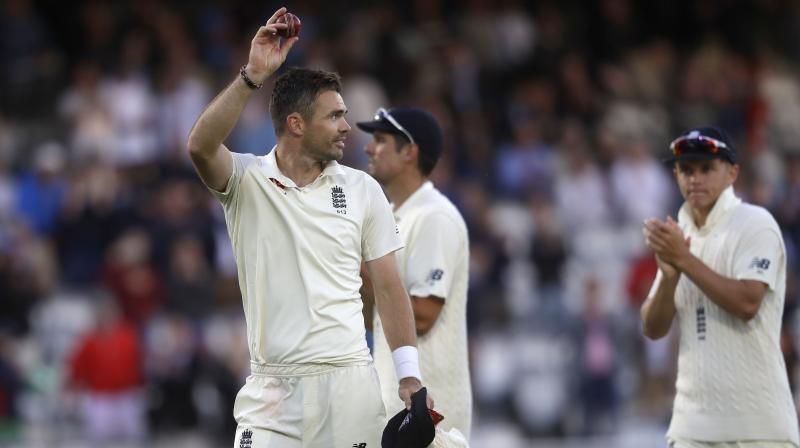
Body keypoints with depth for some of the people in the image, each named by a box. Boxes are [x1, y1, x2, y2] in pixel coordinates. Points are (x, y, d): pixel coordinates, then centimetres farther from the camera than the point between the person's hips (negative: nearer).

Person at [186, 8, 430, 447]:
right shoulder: (246, 180, 1)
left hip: (349, 383, 2)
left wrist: (409, 376, 2)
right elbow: (201, 146, -21)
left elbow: (388, 286, 9)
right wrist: (253, 74, -27)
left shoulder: (362, 189, 7)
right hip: (272, 390, -2)